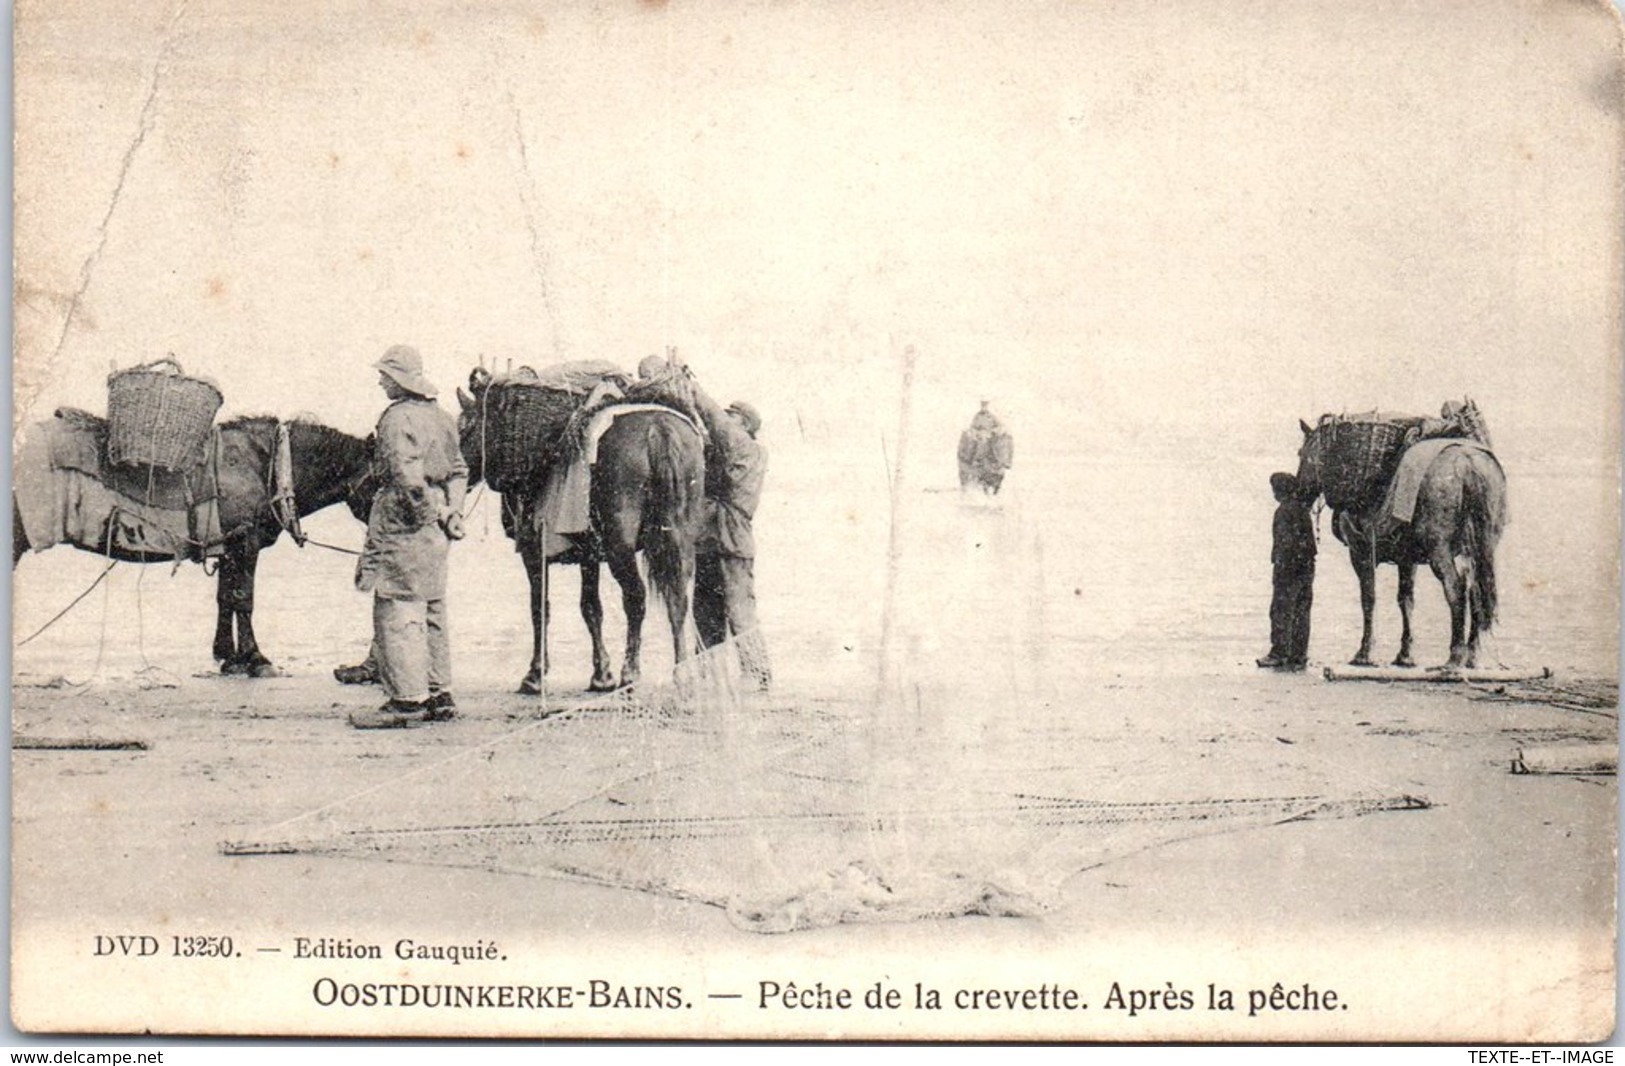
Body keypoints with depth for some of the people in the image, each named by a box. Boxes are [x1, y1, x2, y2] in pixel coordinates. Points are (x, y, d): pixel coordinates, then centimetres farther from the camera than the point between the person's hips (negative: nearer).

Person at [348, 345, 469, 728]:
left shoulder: (398, 418, -13)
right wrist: (450, 512, 11)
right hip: (437, 532, 9)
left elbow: (407, 475, -22)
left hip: (403, 525, -9)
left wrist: (426, 511, -13)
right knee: (431, 609, 14)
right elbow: (459, 470, 17)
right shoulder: (441, 417, 14)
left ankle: (406, 699, -7)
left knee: (397, 610, -6)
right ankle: (439, 694, 18)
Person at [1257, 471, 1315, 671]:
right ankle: (1299, 656, 12)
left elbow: (1285, 543, -18)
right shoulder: (1303, 509, 12)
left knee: (1281, 612, -3)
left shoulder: (1284, 511, -12)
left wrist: (1279, 569, -16)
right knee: (1301, 613, 10)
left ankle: (1279, 654, -4)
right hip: (1307, 569, 8)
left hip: (1290, 567, -8)